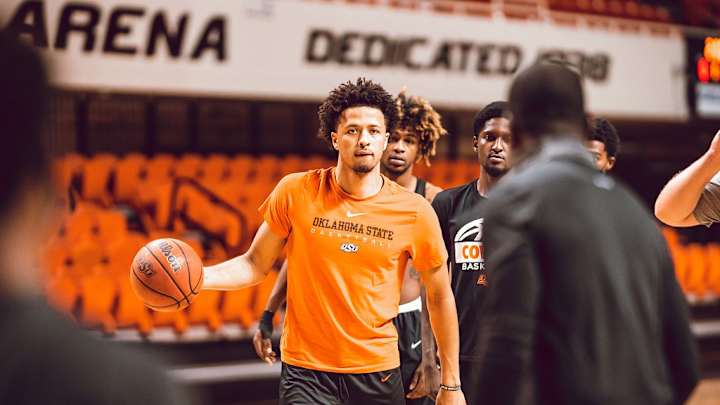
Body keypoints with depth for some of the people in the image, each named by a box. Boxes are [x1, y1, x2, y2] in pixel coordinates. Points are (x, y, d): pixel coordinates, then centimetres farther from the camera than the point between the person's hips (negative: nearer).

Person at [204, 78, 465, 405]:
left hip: (379, 371, 1)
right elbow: (254, 266, 5)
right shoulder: (295, 192, -4)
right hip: (306, 372, -1)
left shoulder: (415, 212, -4)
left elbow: (439, 296, 6)